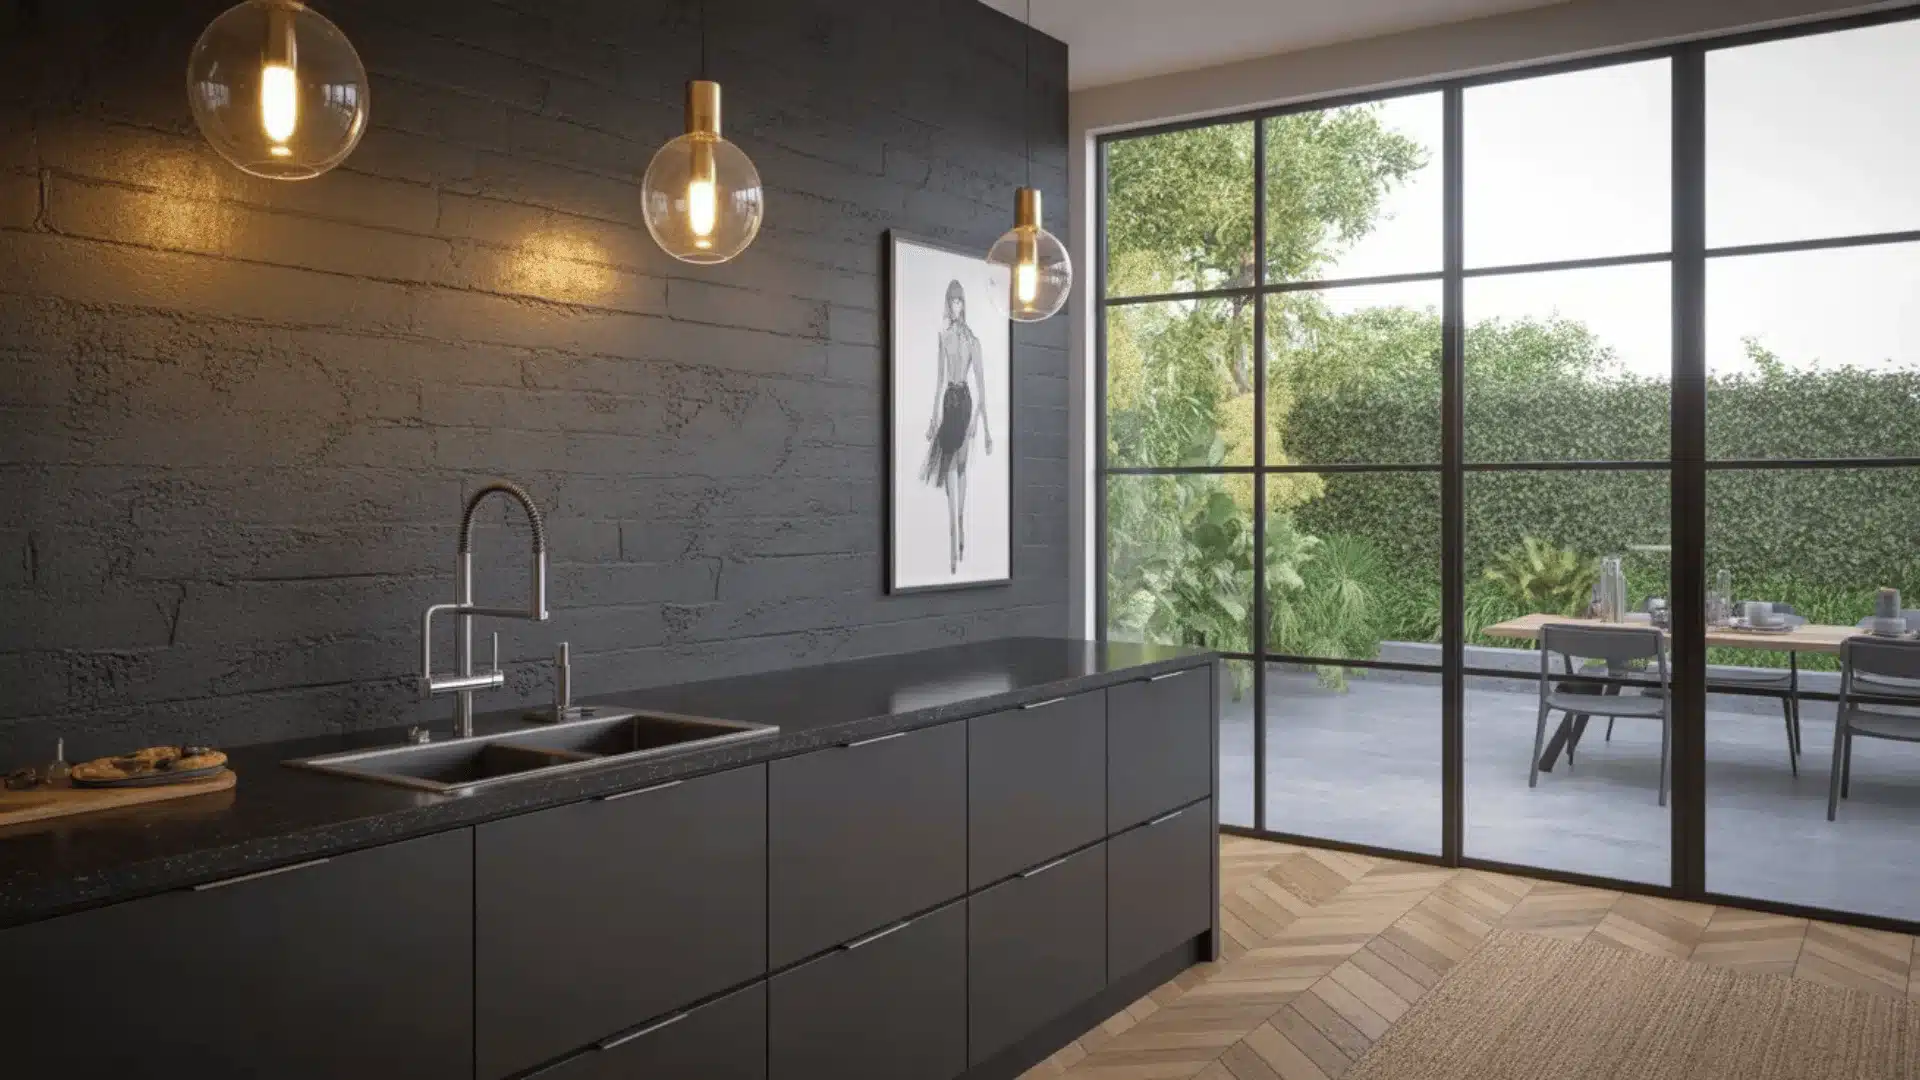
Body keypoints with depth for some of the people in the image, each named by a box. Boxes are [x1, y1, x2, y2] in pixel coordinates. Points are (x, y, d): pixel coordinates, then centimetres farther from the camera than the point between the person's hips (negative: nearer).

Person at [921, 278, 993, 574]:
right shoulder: (944, 335, 10)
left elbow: (981, 381, -6)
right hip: (948, 400, 4)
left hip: (965, 400, -3)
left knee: (960, 463, 1)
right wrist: (934, 416, 15)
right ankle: (955, 537, -3)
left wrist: (985, 424, -10)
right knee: (950, 465, -2)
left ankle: (960, 530, 11)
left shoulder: (972, 338, -4)